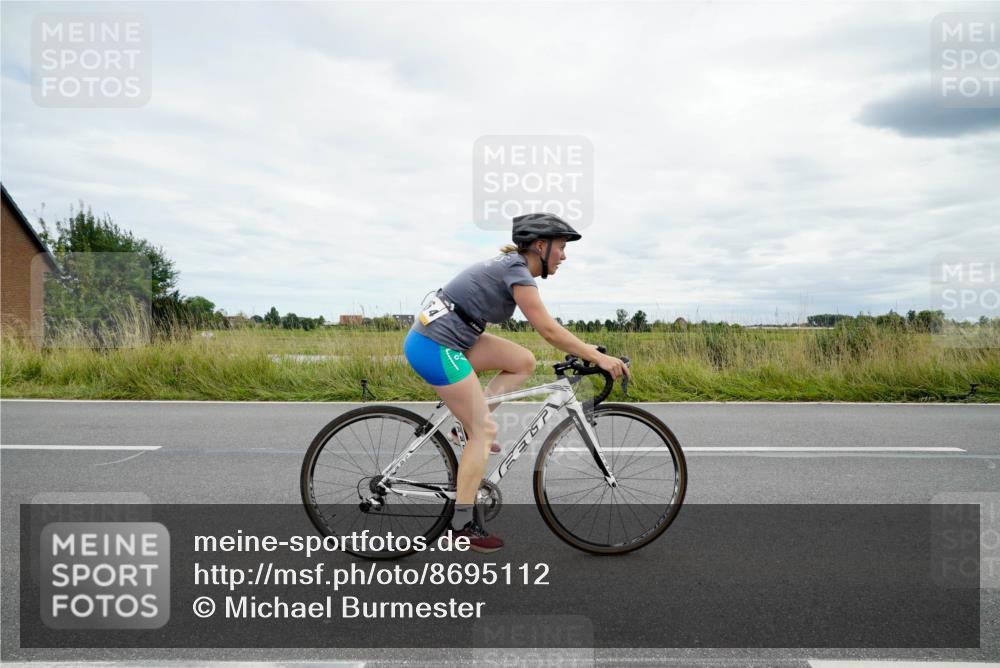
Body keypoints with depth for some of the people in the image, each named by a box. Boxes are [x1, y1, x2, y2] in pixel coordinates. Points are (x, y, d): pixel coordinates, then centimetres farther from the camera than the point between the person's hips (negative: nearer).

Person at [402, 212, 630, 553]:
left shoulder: (512, 265, 15)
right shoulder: (517, 271, -14)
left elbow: (547, 328, 21)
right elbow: (549, 331, -16)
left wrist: (585, 349, 19)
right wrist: (598, 357, -11)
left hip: (440, 339, 9)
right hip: (436, 346, -9)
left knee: (524, 362, 8)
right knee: (485, 430, -3)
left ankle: (470, 424, 10)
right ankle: (463, 523, 6)